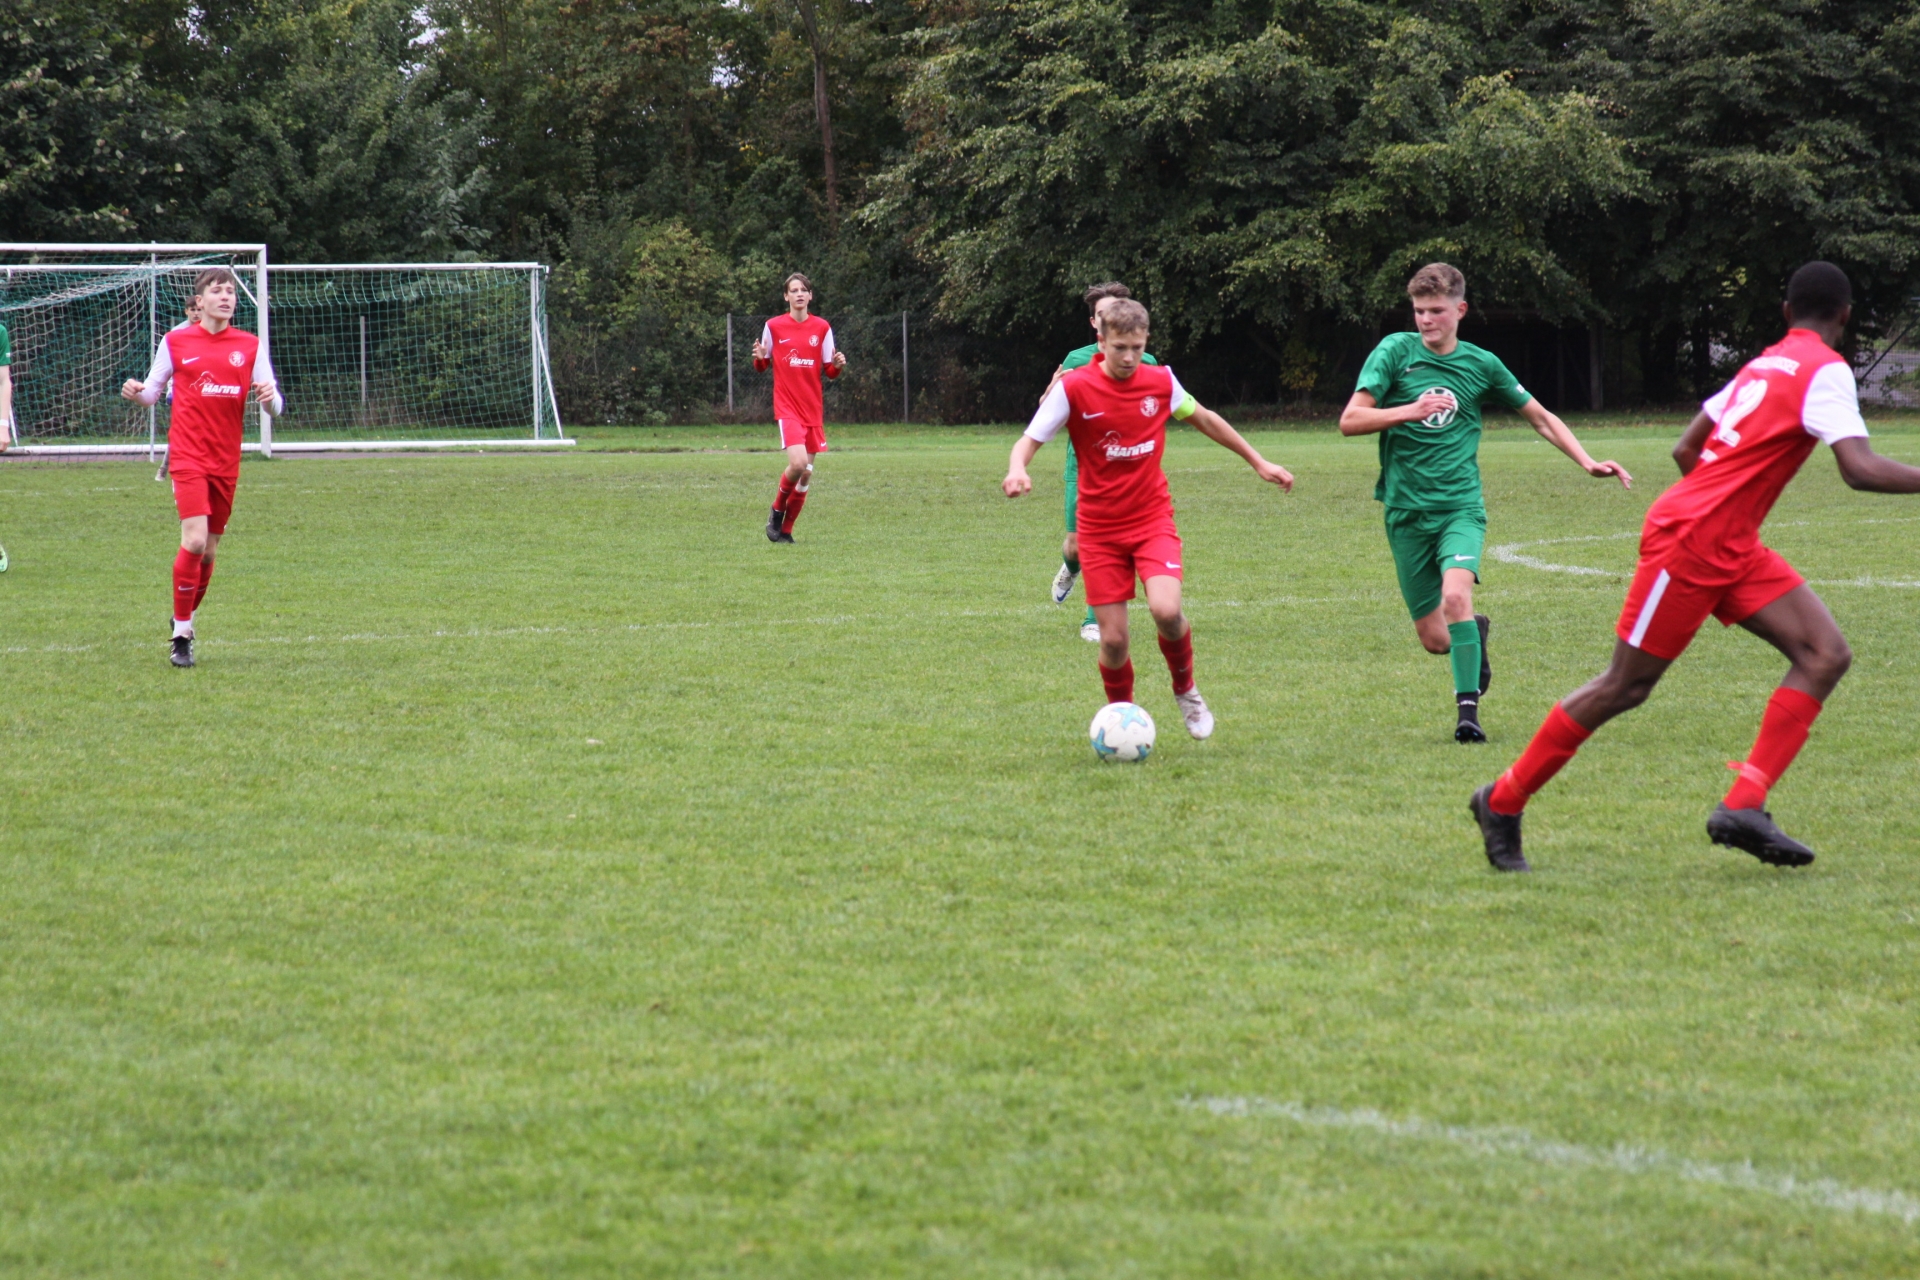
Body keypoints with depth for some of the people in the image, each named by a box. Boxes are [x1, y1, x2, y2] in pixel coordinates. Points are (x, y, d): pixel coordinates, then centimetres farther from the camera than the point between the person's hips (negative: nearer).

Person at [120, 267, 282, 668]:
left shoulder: (250, 346, 6)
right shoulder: (176, 341, 1)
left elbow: (275, 407, 5)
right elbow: (154, 391, 9)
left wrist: (270, 396, -19)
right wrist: (137, 393, -14)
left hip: (226, 461, 3)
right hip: (187, 455, -3)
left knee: (209, 550, 10)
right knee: (194, 540, -18)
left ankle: (185, 620, 31)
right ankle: (181, 635, -7)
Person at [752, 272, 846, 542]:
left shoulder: (822, 328, 5)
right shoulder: (773, 327, -1)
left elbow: (829, 370, 9)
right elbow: (762, 366, 7)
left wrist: (838, 366, -13)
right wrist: (759, 358, -15)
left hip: (813, 408, 3)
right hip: (787, 407, -3)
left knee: (806, 473, 3)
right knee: (798, 463, -22)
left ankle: (786, 529, 17)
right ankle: (777, 510, 5)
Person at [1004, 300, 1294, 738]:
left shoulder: (1161, 381, -2)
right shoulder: (1073, 389, -11)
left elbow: (1203, 419, 16)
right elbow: (1028, 441, -8)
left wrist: (1257, 462, 22)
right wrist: (1017, 471, -31)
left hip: (1153, 520, 1)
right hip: (1100, 530, -1)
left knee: (1166, 610, -24)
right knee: (1113, 638, -4)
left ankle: (1185, 690, 6)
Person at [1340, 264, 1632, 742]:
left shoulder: (1481, 364, 4)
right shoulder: (1395, 351, -1)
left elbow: (1540, 418, 17)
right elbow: (1350, 421, -8)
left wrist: (1588, 463, 8)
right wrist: (1412, 411, -20)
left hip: (1461, 507, 0)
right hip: (1406, 510, 1)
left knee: (1455, 595, -29)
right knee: (1434, 639, 2)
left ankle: (1468, 709, -21)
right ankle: (1476, 633, 37)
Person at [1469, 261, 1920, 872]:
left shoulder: (1764, 364, 16)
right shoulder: (1826, 370, -11)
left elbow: (1686, 449, 20)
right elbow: (1861, 469, -23)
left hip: (1731, 549, 9)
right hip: (1688, 543, -9)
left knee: (1826, 654, -3)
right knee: (1626, 686, -2)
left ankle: (1742, 807, -11)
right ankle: (1503, 801, 12)